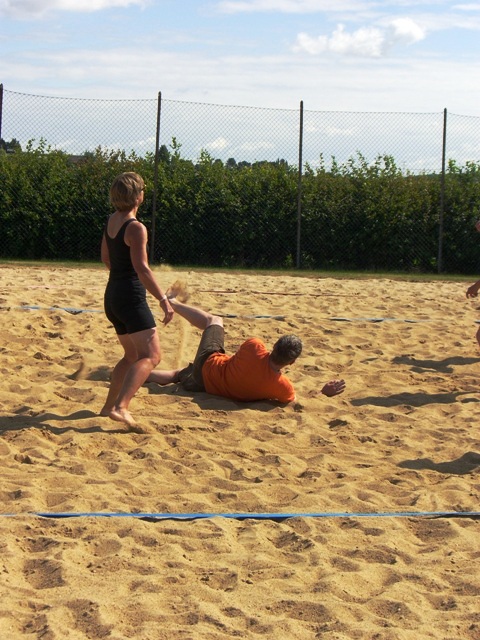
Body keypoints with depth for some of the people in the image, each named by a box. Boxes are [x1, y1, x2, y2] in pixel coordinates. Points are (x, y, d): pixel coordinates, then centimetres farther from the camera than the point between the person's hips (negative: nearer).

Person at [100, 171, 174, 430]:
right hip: (131, 297, -9)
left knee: (132, 355, 23)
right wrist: (164, 300, -23)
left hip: (112, 296, 9)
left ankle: (109, 406, 24)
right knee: (151, 355, -14)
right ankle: (120, 407, -29)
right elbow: (142, 268, -23)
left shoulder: (111, 221, 10)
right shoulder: (136, 228, -15)